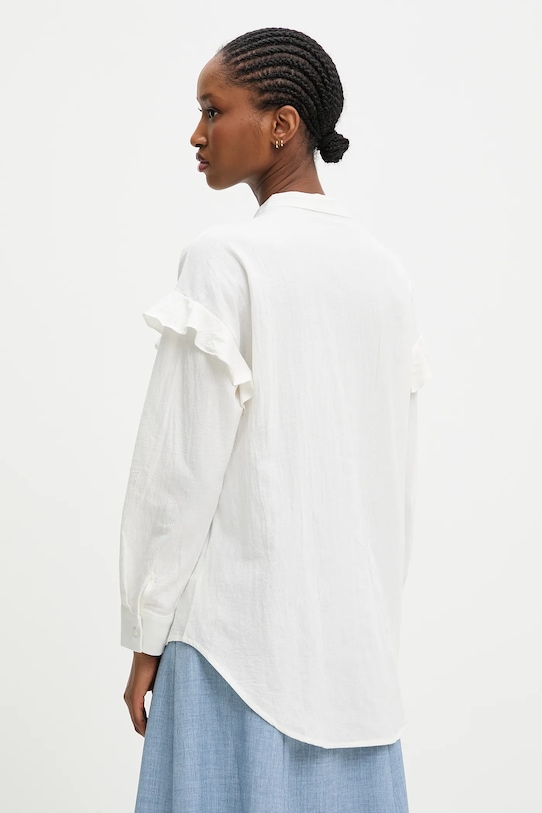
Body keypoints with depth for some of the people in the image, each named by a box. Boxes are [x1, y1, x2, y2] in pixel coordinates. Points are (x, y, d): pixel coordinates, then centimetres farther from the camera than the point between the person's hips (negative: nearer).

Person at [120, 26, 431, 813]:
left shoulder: (226, 259, -12)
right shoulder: (384, 270, 6)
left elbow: (183, 465, -12)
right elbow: (398, 472, 10)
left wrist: (147, 634, -4)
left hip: (241, 621, -6)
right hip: (356, 630, 6)